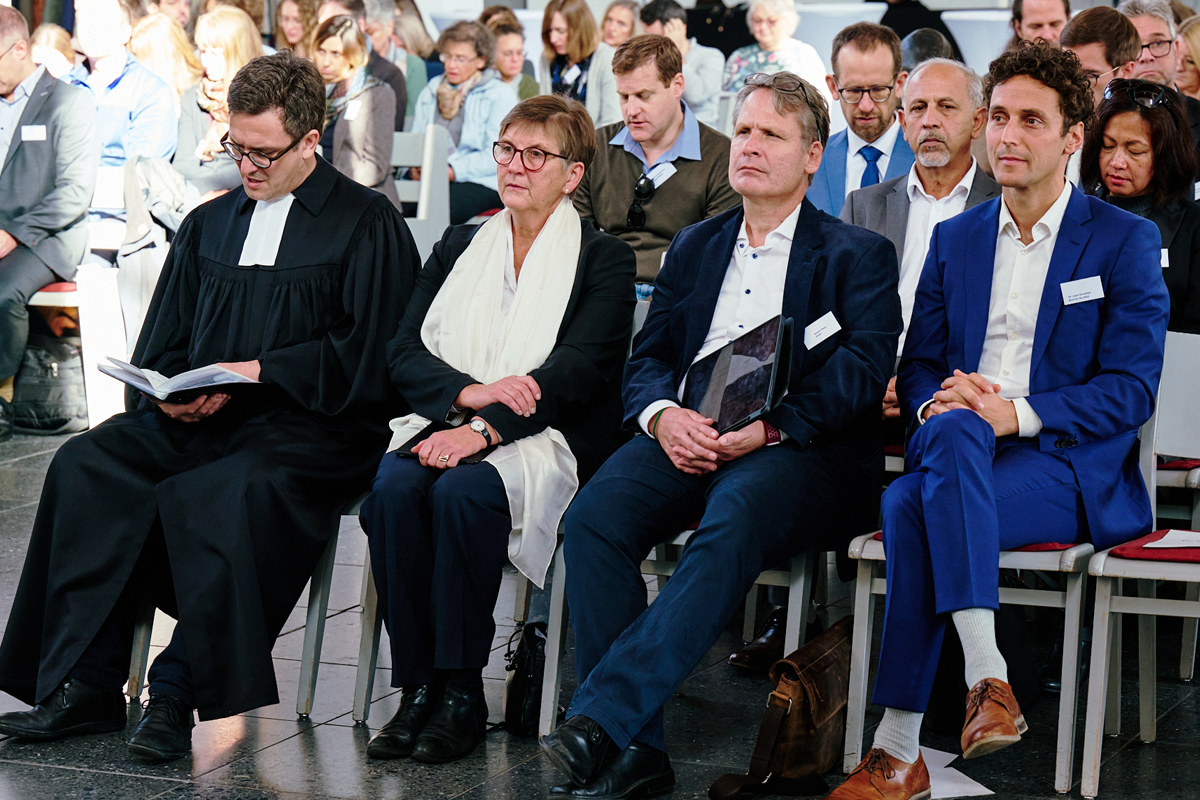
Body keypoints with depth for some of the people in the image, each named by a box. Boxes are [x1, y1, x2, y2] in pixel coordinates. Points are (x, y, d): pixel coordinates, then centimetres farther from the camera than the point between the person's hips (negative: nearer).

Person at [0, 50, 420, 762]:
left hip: (317, 429, -6)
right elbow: (160, 347, 23)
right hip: (198, 420, 6)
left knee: (221, 496, -36)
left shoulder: (367, 224, 3)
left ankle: (178, 692, -25)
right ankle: (87, 685, -21)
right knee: (86, 467, -21)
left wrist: (256, 372, -12)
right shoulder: (209, 224, 22)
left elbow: (368, 356, -7)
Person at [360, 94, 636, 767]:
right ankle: (417, 686, -22)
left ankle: (462, 693, -24)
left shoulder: (603, 258, 5)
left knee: (463, 490, -34)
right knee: (393, 487, -29)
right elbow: (405, 352, 9)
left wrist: (484, 428, -23)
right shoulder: (459, 246, 19)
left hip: (547, 440, -4)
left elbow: (578, 368, -10)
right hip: (448, 424, 4)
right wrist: (470, 391, -13)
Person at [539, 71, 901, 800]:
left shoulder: (858, 254, 9)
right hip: (684, 439, 4)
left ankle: (599, 717, -43)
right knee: (594, 516, -27)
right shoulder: (696, 246, 24)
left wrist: (770, 426, -18)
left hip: (794, 449, -4)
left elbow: (865, 369, -5)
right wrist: (663, 415, -7)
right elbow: (647, 357, 17)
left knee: (735, 523, -38)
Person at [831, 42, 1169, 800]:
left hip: (1070, 465, -4)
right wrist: (935, 405, -9)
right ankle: (985, 675, -37)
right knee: (952, 430, -35)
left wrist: (1018, 414, -19)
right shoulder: (955, 238, 19)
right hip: (957, 447, 4)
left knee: (912, 506, -33)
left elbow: (1131, 389, -4)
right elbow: (918, 364, 17)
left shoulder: (1126, 241, 4)